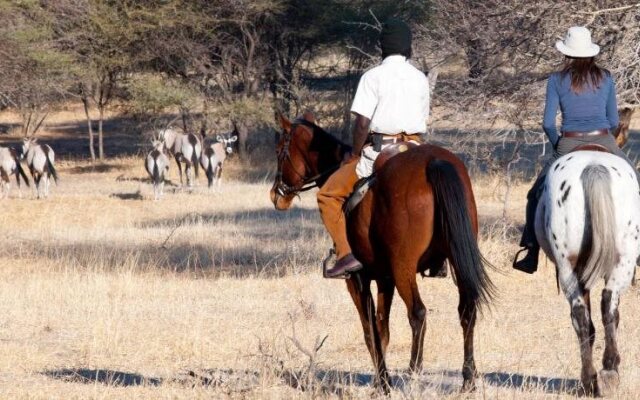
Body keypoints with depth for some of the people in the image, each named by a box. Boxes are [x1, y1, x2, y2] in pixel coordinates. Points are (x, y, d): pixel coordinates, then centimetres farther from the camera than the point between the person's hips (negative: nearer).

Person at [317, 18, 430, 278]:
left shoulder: (373, 77, -6)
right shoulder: (421, 79, 9)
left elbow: (362, 122, -12)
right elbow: (422, 122, 12)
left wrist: (356, 155, 0)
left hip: (379, 151, -5)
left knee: (328, 196, 5)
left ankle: (345, 254, -10)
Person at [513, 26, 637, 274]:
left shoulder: (557, 80, 1)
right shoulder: (605, 78, 7)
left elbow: (548, 123, -2)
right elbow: (613, 120, 9)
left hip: (569, 145, -1)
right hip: (604, 142, 1)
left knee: (537, 196, 16)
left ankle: (531, 255, 8)